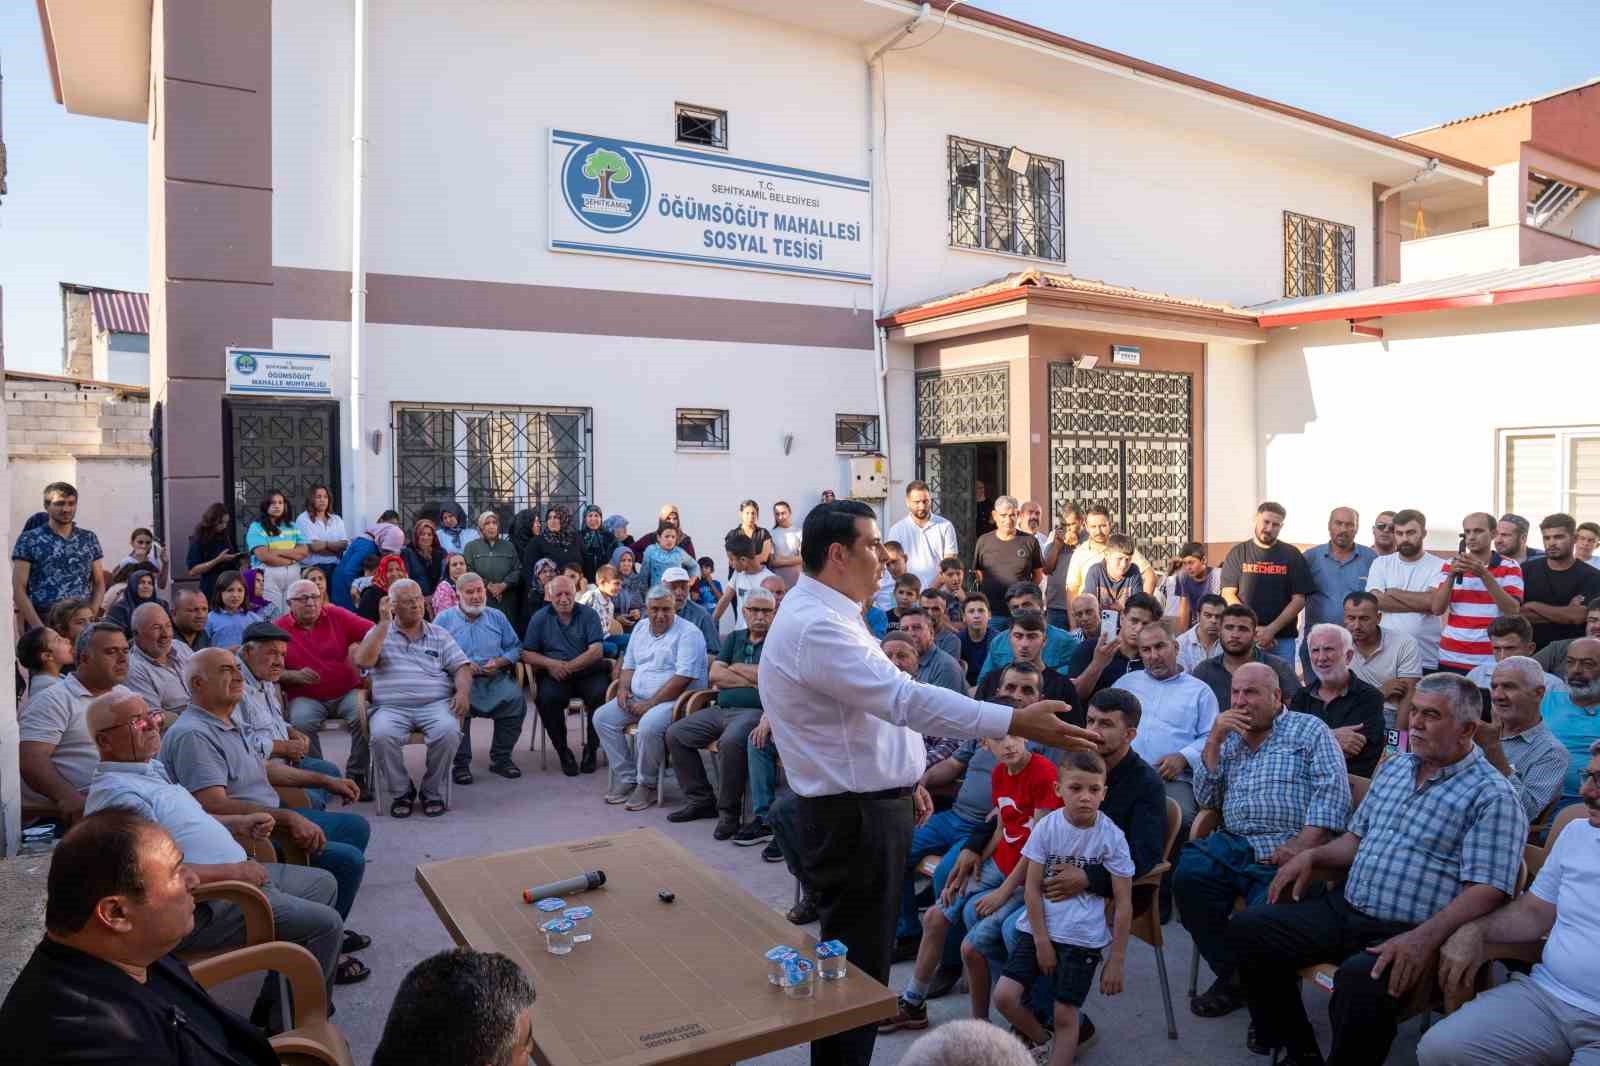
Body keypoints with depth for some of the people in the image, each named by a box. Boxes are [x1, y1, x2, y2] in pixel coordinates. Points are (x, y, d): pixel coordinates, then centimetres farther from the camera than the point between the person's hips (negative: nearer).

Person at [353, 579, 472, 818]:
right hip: (391, 707, 0)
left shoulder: (440, 634, 18)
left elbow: (461, 667, 12)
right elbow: (363, 661, -4)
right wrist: (384, 623, -4)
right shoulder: (380, 632, 15)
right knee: (382, 735, -33)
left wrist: (463, 691, -10)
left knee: (448, 731, -32)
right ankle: (401, 791, -7)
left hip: (435, 703, 1)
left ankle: (433, 791, -7)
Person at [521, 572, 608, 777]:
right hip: (554, 675, 1)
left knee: (601, 693, -30)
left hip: (587, 671, 0)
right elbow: (527, 654, 7)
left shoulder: (588, 614, 6)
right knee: (547, 698, -31)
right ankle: (563, 752, -11)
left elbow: (597, 651, -4)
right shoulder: (540, 618, 11)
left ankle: (591, 749, -8)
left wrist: (569, 666, -15)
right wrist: (550, 663, -12)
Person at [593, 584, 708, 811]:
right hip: (637, 698, 8)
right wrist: (623, 687, 1)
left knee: (649, 726, -34)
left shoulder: (688, 633, -10)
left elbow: (683, 678, -19)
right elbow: (629, 665, 24)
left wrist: (650, 704, -19)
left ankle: (647, 784, -11)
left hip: (674, 699, -8)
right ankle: (626, 777, -3)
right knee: (602, 717, -9)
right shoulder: (640, 629, 15)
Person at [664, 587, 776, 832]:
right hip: (720, 709, 7)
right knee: (675, 734, -1)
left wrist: (736, 668, 0)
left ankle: (729, 811, -17)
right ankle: (701, 800, 7)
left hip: (754, 711, -7)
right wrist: (753, 680, -5)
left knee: (731, 741, -36)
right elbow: (715, 675, 7)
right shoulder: (734, 638, 19)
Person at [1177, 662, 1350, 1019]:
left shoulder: (1309, 730, 9)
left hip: (1287, 852, -5)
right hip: (1234, 843, 5)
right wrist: (1213, 740, 5)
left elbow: (1332, 793, -5)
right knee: (1187, 875, -24)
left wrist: (1303, 845, -19)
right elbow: (1206, 798, 16)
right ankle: (1231, 976, -4)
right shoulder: (1229, 738, 23)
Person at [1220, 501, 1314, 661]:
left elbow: (1299, 599, 1)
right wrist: (1252, 630, -10)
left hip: (1282, 640, 0)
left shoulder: (1292, 555, 6)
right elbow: (1228, 594, 1)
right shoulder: (1238, 552, 7)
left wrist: (1271, 629, -11)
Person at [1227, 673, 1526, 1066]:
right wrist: (1312, 855, 5)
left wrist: (1425, 937, -29)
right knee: (1246, 929, -5)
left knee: (1361, 978, -37)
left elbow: (1486, 889, -16)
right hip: (1345, 908, 7)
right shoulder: (1394, 768, 16)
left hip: (1405, 933, -7)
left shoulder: (1492, 796, -7)